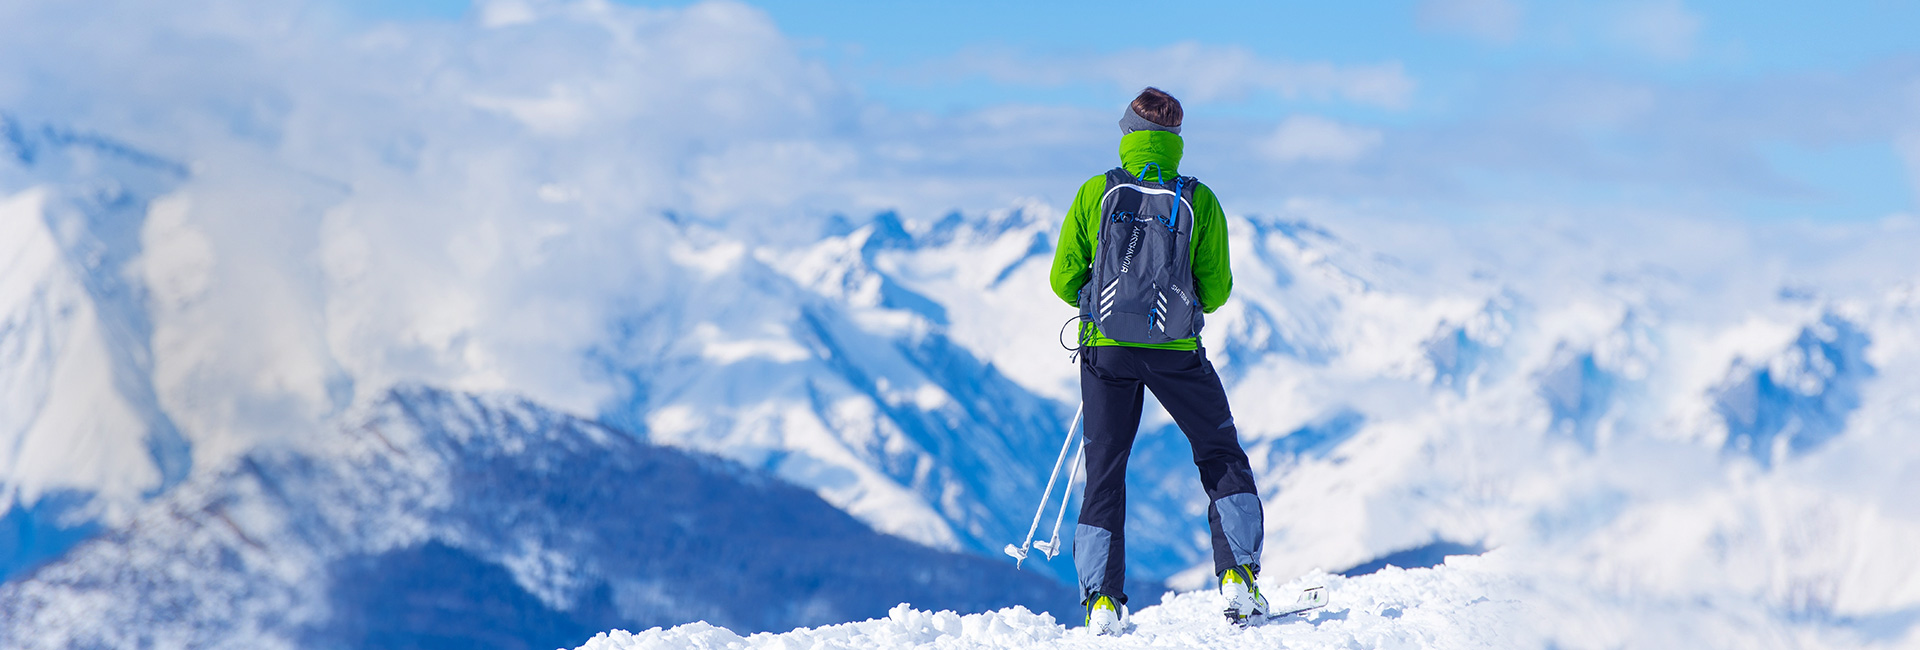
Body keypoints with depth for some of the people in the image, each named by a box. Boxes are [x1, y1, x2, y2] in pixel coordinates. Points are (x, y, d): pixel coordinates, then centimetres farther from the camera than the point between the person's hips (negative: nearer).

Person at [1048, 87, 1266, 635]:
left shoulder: (1095, 193, -3)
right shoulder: (1199, 201, -4)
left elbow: (1064, 280, -1)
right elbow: (1216, 290, -1)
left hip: (1106, 348, 1)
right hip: (1176, 350, -1)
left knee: (1105, 472, 11)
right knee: (1222, 459, 15)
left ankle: (1102, 599, 3)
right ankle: (1238, 577, 4)